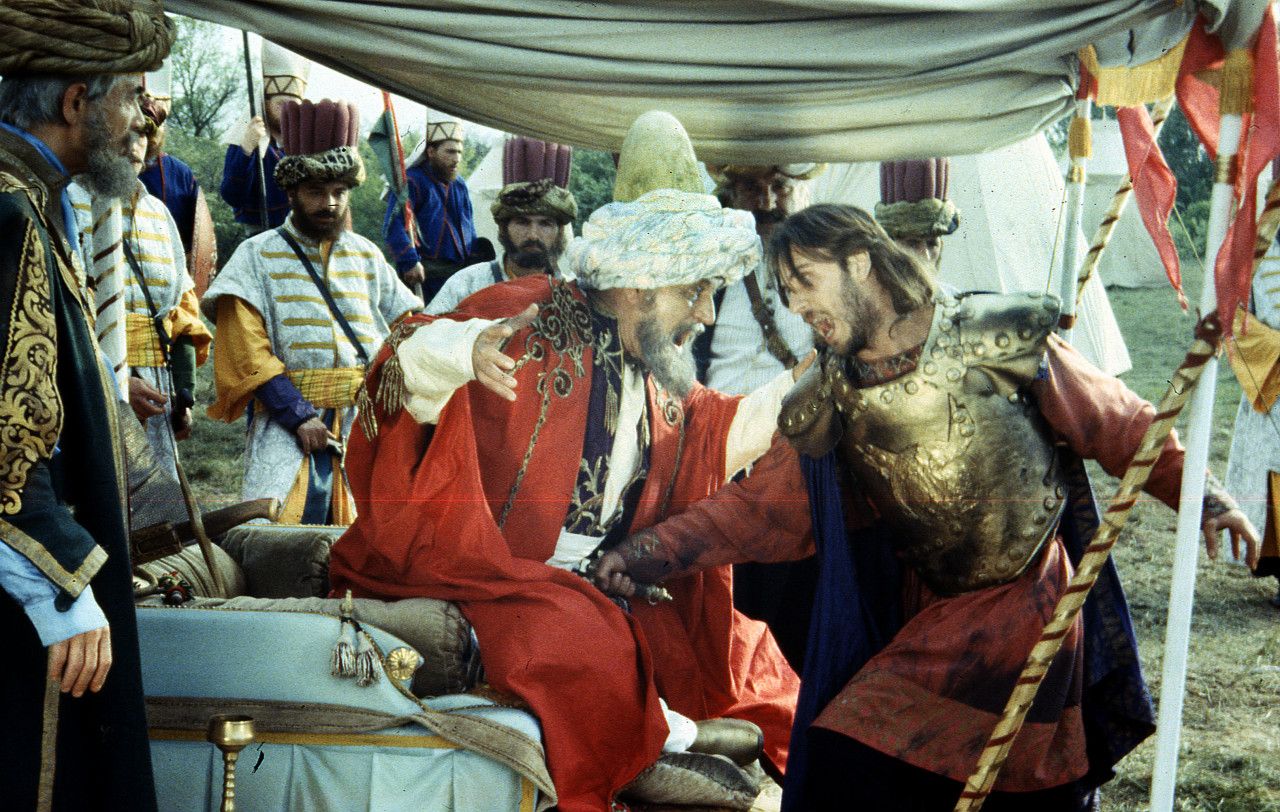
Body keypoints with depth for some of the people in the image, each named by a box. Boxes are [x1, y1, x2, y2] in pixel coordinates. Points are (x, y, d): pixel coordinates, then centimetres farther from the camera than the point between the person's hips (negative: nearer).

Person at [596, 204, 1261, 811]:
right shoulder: (827, 405, 2)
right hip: (925, 612, 4)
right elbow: (761, 505, 1)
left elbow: (1120, 426, -3)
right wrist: (655, 551, -11)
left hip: (1029, 598, -4)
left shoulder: (999, 338, -9)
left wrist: (1198, 492, -12)